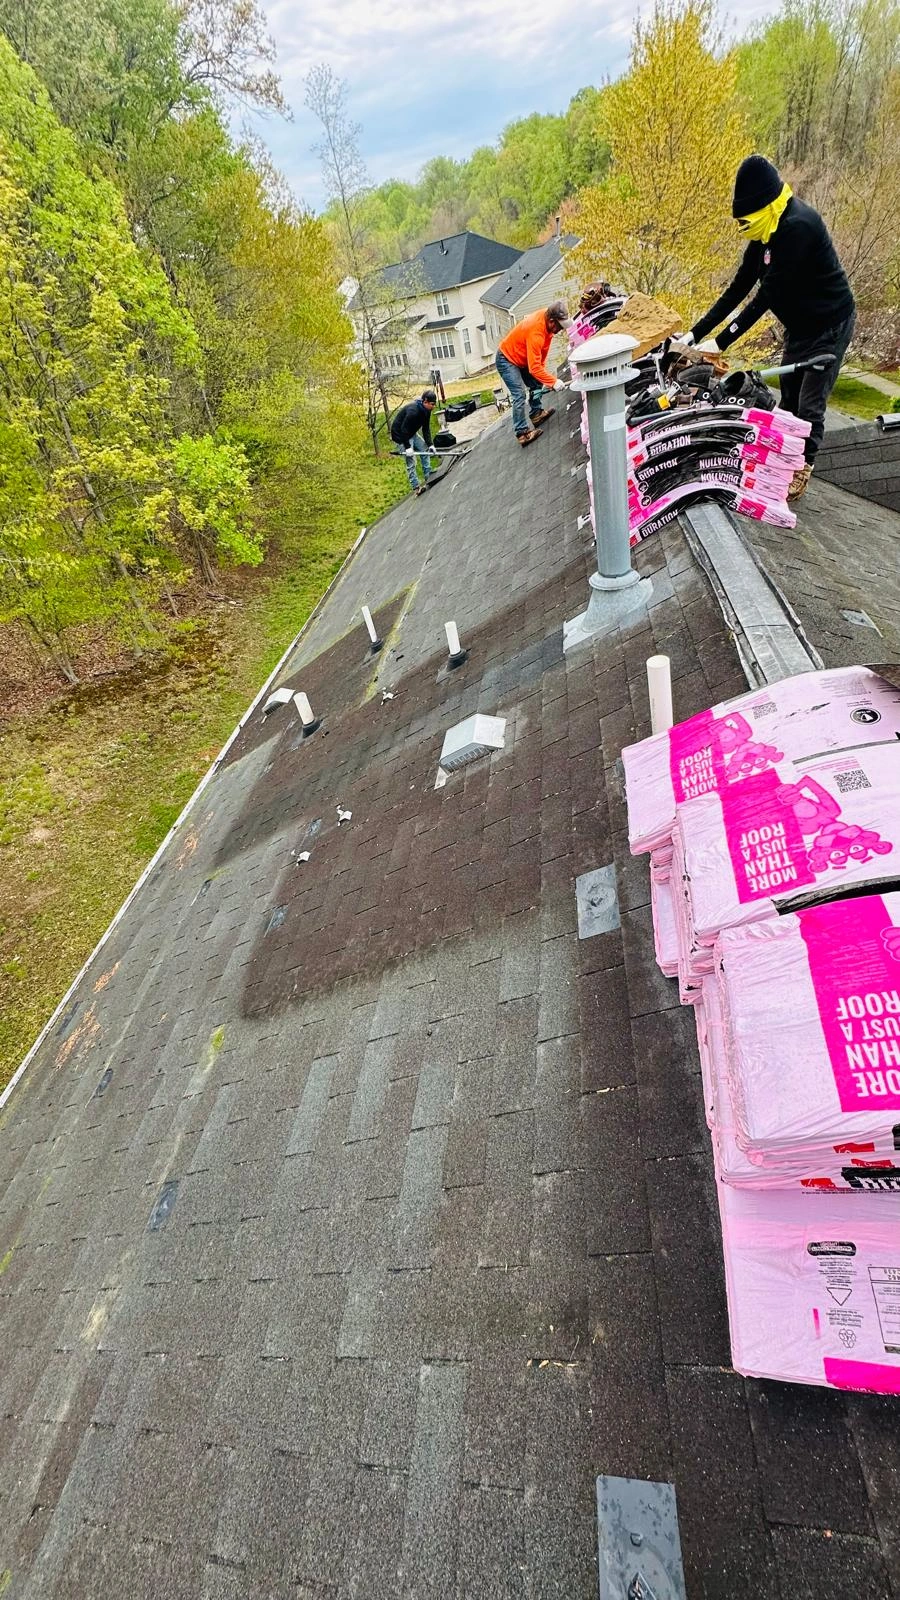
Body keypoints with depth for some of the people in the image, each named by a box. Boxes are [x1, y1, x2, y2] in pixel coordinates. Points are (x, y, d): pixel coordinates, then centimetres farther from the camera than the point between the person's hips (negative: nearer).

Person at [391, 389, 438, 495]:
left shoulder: (426, 411, -4)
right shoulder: (413, 410, -31)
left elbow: (426, 429, 1)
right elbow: (404, 429, -30)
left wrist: (430, 444, -8)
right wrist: (407, 447, -29)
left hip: (411, 433, 9)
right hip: (400, 435, -9)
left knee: (425, 450, 10)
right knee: (411, 462, -9)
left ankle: (428, 478, 18)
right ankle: (416, 488, -2)